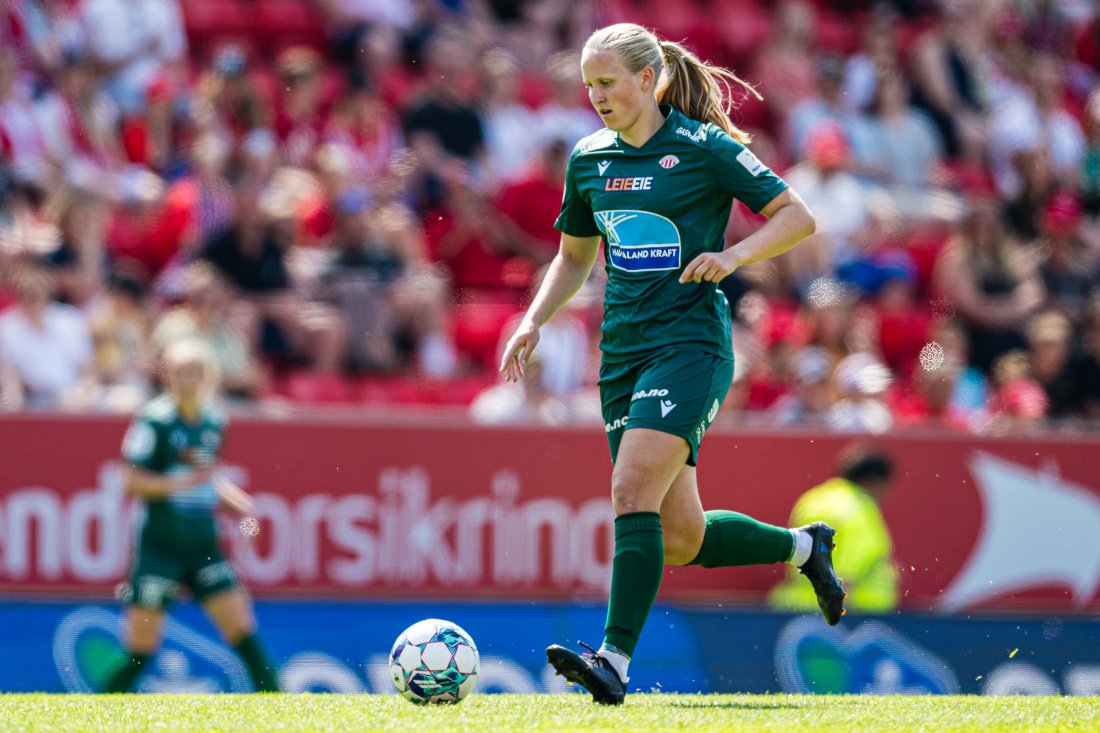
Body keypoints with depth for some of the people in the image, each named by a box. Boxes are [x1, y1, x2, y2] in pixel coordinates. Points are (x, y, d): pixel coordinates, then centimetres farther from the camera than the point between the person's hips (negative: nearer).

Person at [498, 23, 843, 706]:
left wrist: (733, 255, -18)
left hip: (691, 342, -7)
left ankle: (615, 662, -26)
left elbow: (798, 216, -2)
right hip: (623, 352, 7)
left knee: (633, 490, -24)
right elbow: (575, 257, 24)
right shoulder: (589, 158, 12)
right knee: (681, 540, 7)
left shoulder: (704, 148, -5)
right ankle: (803, 546, 33)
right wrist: (534, 322, 9)